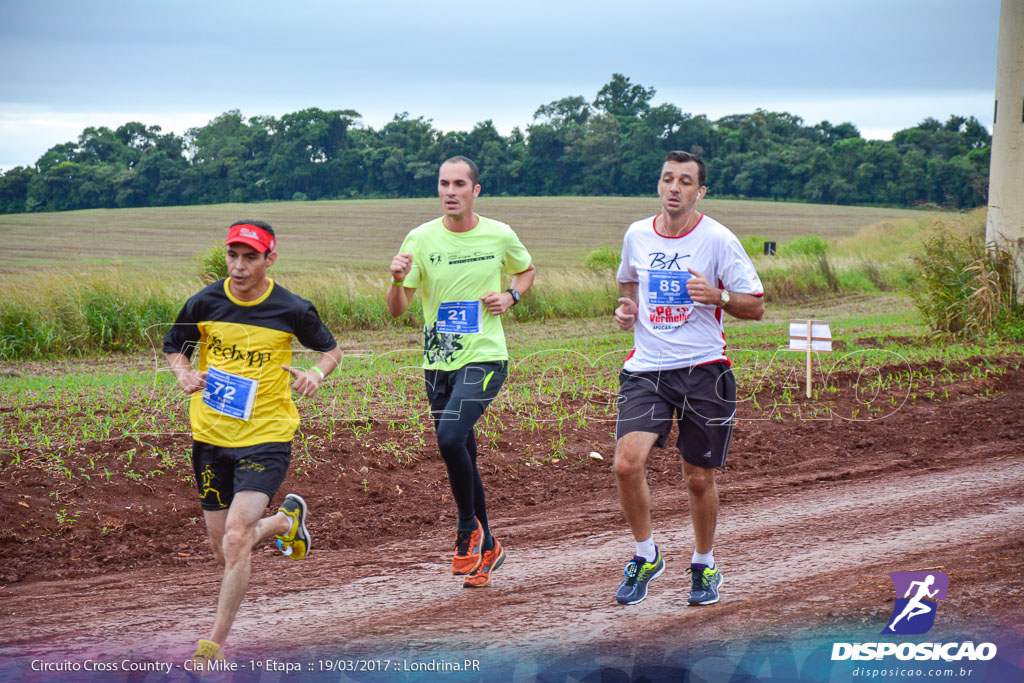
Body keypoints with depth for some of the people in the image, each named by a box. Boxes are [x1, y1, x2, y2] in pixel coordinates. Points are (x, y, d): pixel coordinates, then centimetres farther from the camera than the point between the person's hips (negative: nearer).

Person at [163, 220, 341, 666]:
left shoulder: (292, 310, -7)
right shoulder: (204, 304, -3)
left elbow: (331, 349, 9)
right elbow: (173, 347, 13)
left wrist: (317, 373, -13)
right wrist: (183, 372, -10)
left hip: (266, 437, -3)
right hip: (211, 439, 3)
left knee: (236, 538, -21)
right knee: (226, 555, 10)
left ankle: (215, 644, -9)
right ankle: (284, 520, 43)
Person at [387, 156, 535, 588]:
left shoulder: (500, 236, -1)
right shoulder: (421, 239, -1)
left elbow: (526, 270, 20)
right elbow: (397, 310, -4)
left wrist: (510, 297, -1)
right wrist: (398, 280, -26)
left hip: (484, 358, -3)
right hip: (437, 363, 3)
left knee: (450, 437, -25)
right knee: (461, 457, 10)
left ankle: (469, 528, -4)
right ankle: (486, 548, 26)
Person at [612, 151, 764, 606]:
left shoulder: (717, 239, -6)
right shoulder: (637, 235, 5)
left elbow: (755, 307, -3)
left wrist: (717, 297, -21)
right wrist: (627, 309, 6)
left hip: (703, 371, -2)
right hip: (646, 369, 2)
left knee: (699, 479, 6)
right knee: (627, 463, -16)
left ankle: (704, 566, 29)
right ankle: (646, 556, 7)